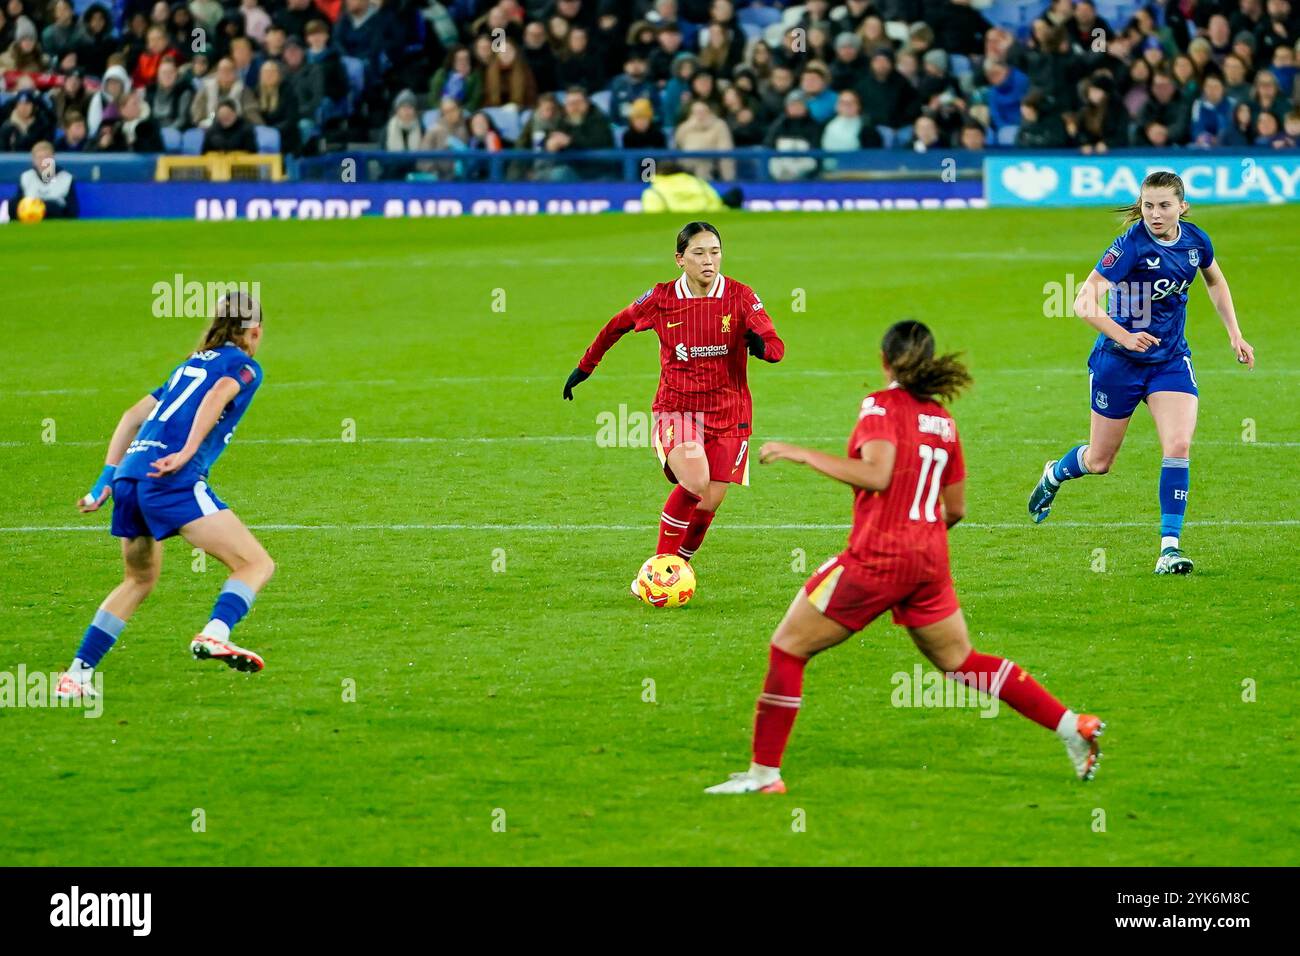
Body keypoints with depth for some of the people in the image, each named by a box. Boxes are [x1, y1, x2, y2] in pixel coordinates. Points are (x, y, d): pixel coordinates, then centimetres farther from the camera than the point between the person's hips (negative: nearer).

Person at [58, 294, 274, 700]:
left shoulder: (189, 365, 31)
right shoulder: (244, 365, 10)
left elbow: (133, 416, 27)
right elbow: (220, 392, -13)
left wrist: (107, 478, 25)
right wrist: (188, 452, -22)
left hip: (129, 479, 7)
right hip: (174, 482, -7)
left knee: (139, 581, 27)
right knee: (257, 564, -5)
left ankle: (77, 674, 21)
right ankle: (214, 635, -30)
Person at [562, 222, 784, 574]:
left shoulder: (740, 297, -7)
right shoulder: (662, 298, -5)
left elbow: (776, 346, -15)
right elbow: (618, 325, 13)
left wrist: (761, 345, -39)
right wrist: (585, 366, 18)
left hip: (728, 411, 2)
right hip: (675, 408, -1)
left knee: (710, 501, -1)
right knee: (694, 483, -26)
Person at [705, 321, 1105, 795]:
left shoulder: (881, 406, -8)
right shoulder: (942, 420, 11)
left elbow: (876, 474, -23)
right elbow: (956, 509, 15)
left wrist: (800, 454, -17)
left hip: (877, 558, -7)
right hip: (931, 560, 7)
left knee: (787, 649, 4)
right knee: (962, 663, 19)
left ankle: (764, 771, 2)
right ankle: (1071, 725, 11)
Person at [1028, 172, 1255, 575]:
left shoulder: (1196, 240, -5)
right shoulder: (1131, 245, -23)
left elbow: (1215, 281, 18)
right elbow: (1084, 303, -28)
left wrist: (1234, 334, 12)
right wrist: (1123, 336, -42)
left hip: (1171, 359, 3)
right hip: (1119, 360, -3)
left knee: (1178, 447, -17)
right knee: (1099, 461, 11)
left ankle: (1170, 547, -12)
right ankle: (1054, 475, 45)